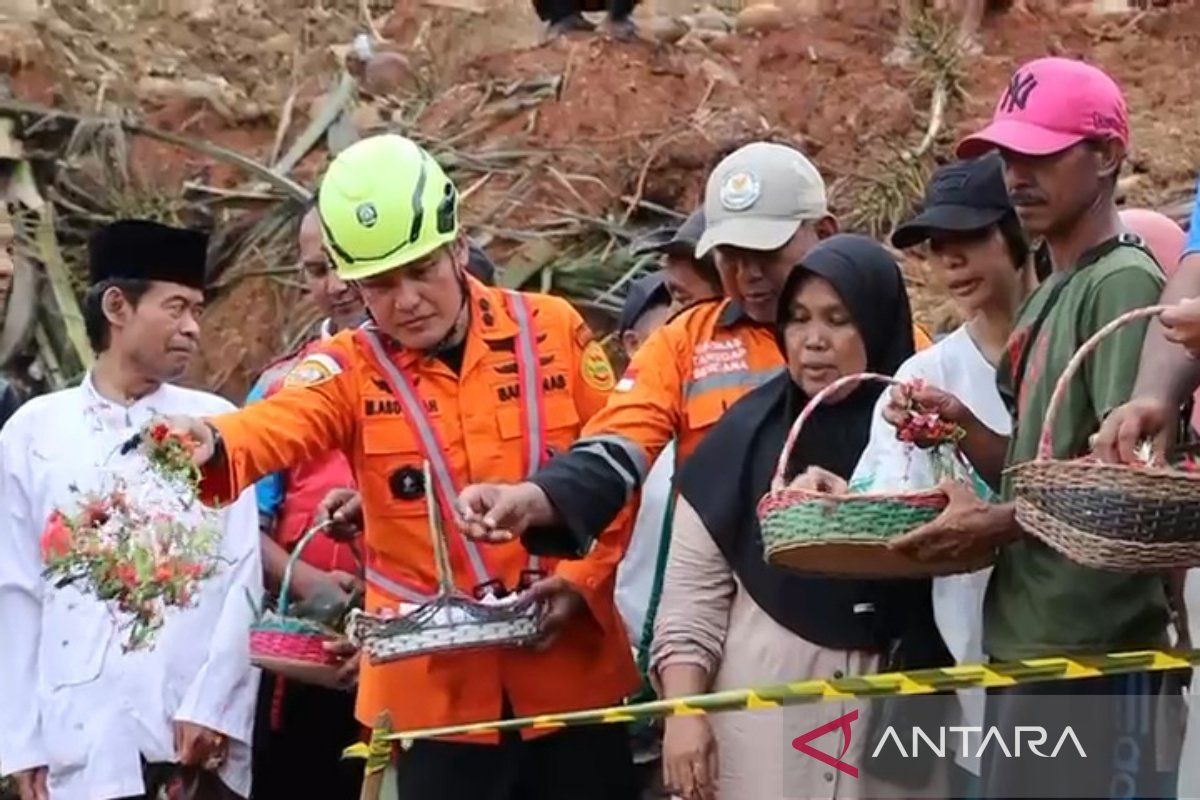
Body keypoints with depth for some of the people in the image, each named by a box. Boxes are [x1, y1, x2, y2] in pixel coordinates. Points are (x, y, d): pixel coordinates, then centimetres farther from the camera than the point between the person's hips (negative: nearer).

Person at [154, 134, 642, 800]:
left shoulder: (553, 330, 1)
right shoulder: (351, 370, -2)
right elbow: (274, 427, -22)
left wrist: (581, 580, -8)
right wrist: (210, 446, -44)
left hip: (571, 668, 1)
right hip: (434, 686, -1)